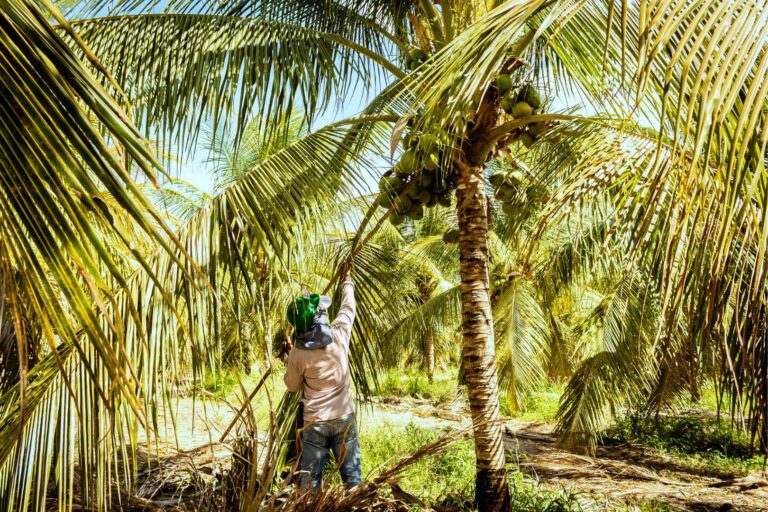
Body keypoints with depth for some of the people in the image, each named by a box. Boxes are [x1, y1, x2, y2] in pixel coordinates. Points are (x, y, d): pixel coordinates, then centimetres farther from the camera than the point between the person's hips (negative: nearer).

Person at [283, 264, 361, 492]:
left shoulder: (297, 353, -13)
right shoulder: (339, 335, -12)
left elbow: (292, 385, 2)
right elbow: (348, 306, 7)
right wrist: (347, 279, 23)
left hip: (314, 422, -1)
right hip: (344, 417, 1)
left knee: (309, 478, 12)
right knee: (352, 475, 13)